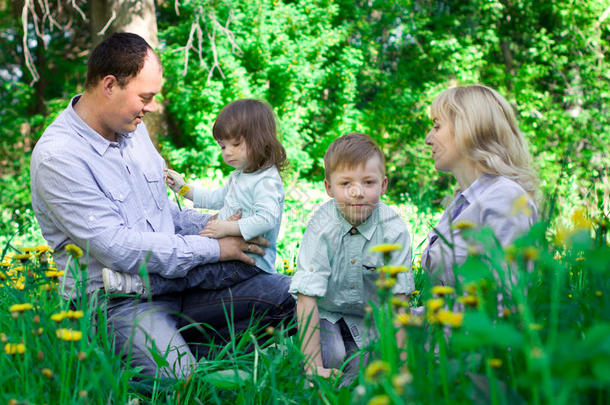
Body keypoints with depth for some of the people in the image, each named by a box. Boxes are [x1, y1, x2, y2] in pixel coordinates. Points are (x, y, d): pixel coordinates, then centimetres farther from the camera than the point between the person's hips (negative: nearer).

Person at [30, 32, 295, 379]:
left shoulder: (134, 128, 11)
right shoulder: (57, 157, -16)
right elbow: (115, 247, -22)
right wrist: (213, 248, -17)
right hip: (119, 301, -7)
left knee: (291, 294, -7)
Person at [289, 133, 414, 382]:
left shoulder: (394, 230, -20)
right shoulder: (322, 226, -25)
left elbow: (397, 298, -15)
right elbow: (307, 298, -26)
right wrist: (314, 367, -30)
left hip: (368, 317, 2)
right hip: (325, 312, -1)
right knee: (332, 355, -26)